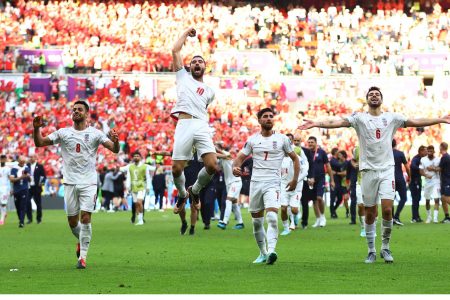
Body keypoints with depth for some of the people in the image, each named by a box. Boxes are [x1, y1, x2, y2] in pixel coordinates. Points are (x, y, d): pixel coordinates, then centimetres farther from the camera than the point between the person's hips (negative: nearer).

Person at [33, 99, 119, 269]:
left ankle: (82, 256, -5)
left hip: (89, 183, -2)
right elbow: (39, 143, 4)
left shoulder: (95, 134, 1)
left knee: (85, 219, -11)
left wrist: (115, 141, -28)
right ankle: (81, 240, 37)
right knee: (72, 221, 6)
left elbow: (115, 150, -5)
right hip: (70, 183, 2)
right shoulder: (63, 133, 6)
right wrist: (36, 128, -14)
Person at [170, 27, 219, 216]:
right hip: (184, 125, -2)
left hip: (202, 126, 2)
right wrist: (186, 33, 26)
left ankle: (195, 190, 15)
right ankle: (182, 194, 23)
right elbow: (175, 51, 17)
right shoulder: (183, 77, 21)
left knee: (212, 166, -15)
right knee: (177, 169, -8)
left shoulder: (209, 91, 27)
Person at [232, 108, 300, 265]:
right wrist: (235, 167, -12)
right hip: (255, 182, 3)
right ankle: (263, 253, 22)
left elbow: (295, 158, 11)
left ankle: (271, 251, -32)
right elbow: (241, 157, 11)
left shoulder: (282, 139, 2)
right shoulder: (252, 140, 8)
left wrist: (295, 179, 5)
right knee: (257, 221, 8)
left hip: (273, 183, -3)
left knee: (272, 218, -23)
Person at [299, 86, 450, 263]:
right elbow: (337, 122, -9)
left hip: (387, 169, 0)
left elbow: (416, 122, 6)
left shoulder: (392, 118, 8)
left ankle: (385, 247, 6)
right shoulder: (359, 118, 3)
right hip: (368, 170, 0)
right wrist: (316, 124, -23)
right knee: (370, 213, 3)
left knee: (387, 209, -11)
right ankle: (371, 251, 14)